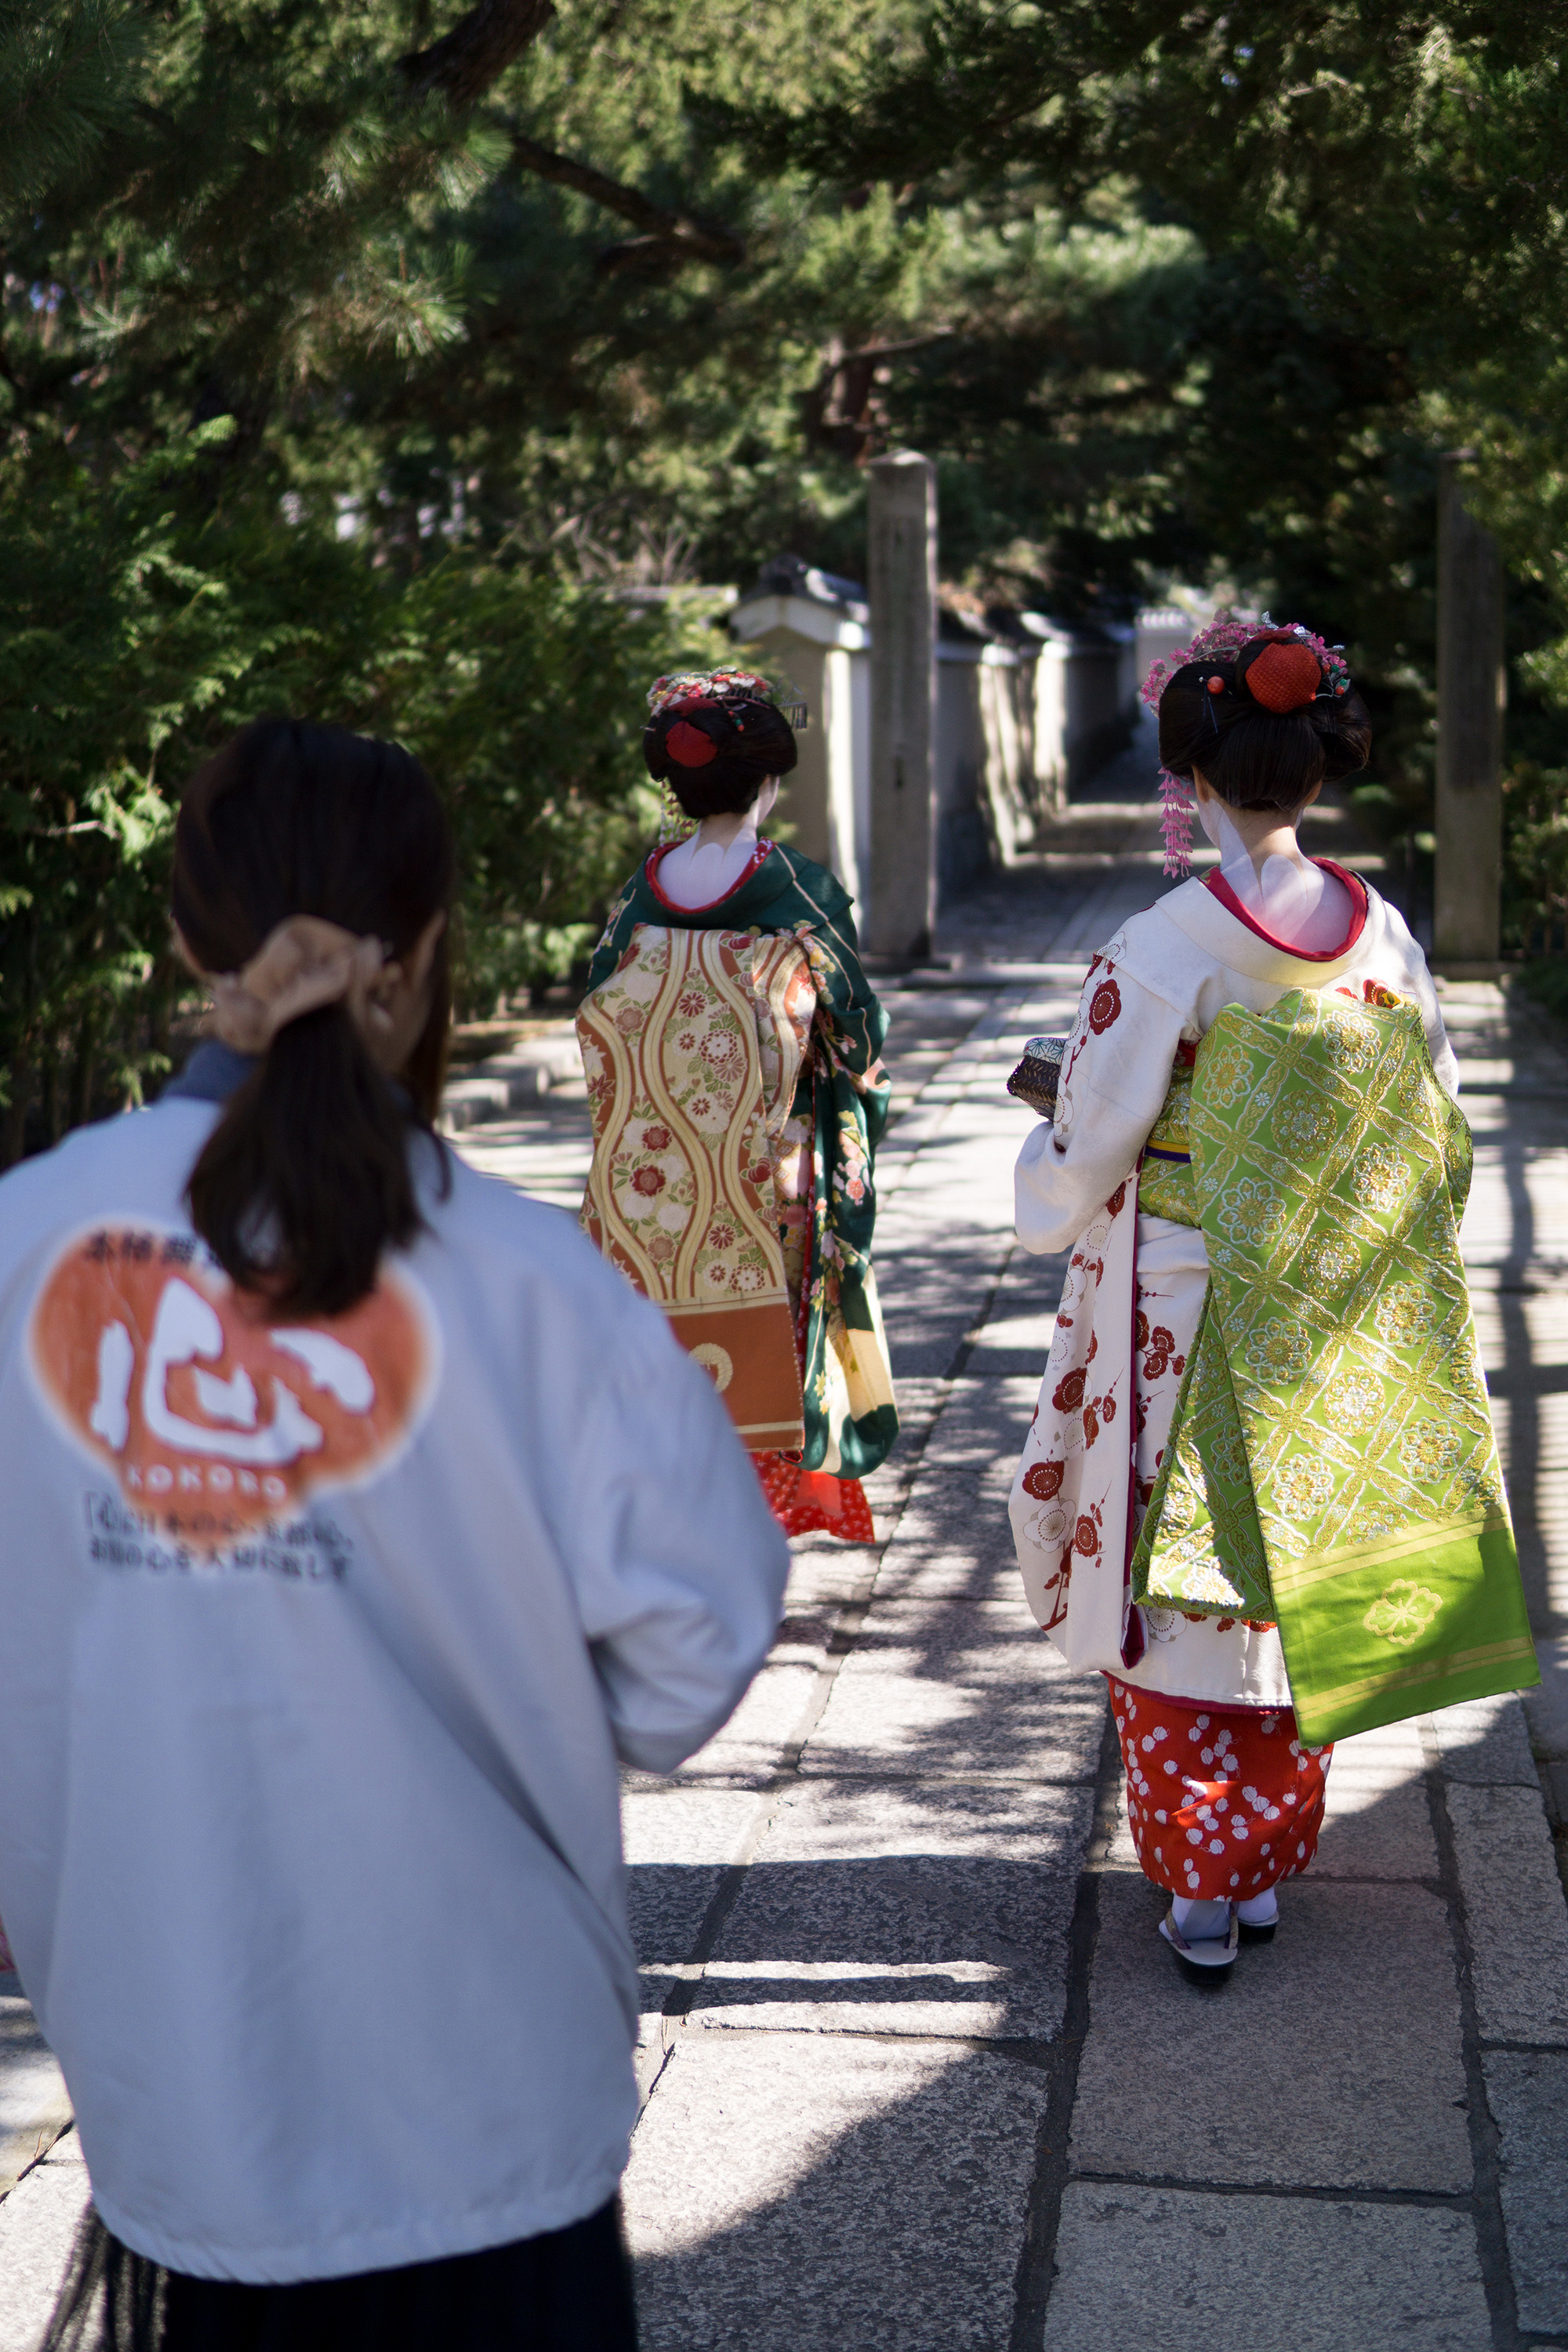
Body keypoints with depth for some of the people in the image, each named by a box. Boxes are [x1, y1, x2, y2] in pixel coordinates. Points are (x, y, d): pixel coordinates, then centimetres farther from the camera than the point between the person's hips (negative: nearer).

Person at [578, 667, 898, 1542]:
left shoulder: (640, 895, 0)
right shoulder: (802, 895, -10)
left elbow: (600, 1035, 7)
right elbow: (857, 1041, -4)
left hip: (650, 1191, 3)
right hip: (767, 1183, -3)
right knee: (761, 1366, 6)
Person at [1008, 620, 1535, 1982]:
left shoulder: (1165, 951, -18)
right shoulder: (1382, 936, -3)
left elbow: (1086, 1156, -12)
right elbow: (1436, 1139, 5)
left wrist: (1045, 1178, 10)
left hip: (1185, 1322, -5)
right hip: (1337, 1338, 5)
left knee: (1180, 1593, 8)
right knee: (1295, 1584, 16)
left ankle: (1201, 1889, 15)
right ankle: (1269, 1865, 28)